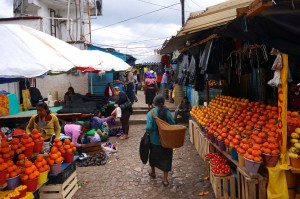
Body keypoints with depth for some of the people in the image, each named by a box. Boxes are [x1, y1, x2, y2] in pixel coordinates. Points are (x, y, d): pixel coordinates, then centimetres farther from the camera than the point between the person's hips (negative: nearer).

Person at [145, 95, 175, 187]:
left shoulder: (151, 113, -16)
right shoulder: (167, 112, -11)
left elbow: (149, 128, -22)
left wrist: (148, 131, -1)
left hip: (154, 140, 0)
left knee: (153, 155, 24)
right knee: (166, 158, 13)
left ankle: (152, 172, 46)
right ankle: (165, 179, 18)